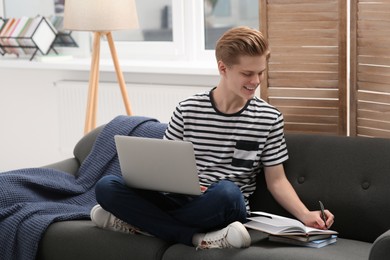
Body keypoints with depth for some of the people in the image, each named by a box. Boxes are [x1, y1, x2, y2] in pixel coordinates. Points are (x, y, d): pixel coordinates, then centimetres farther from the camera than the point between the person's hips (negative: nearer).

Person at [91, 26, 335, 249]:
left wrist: (305, 216, -9)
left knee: (226, 191, -40)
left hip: (226, 207, -2)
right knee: (107, 186, -23)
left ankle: (139, 220, -23)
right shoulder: (187, 111, 3)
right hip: (180, 200, 2)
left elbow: (276, 180, 6)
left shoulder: (269, 118, 2)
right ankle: (198, 238, -28)